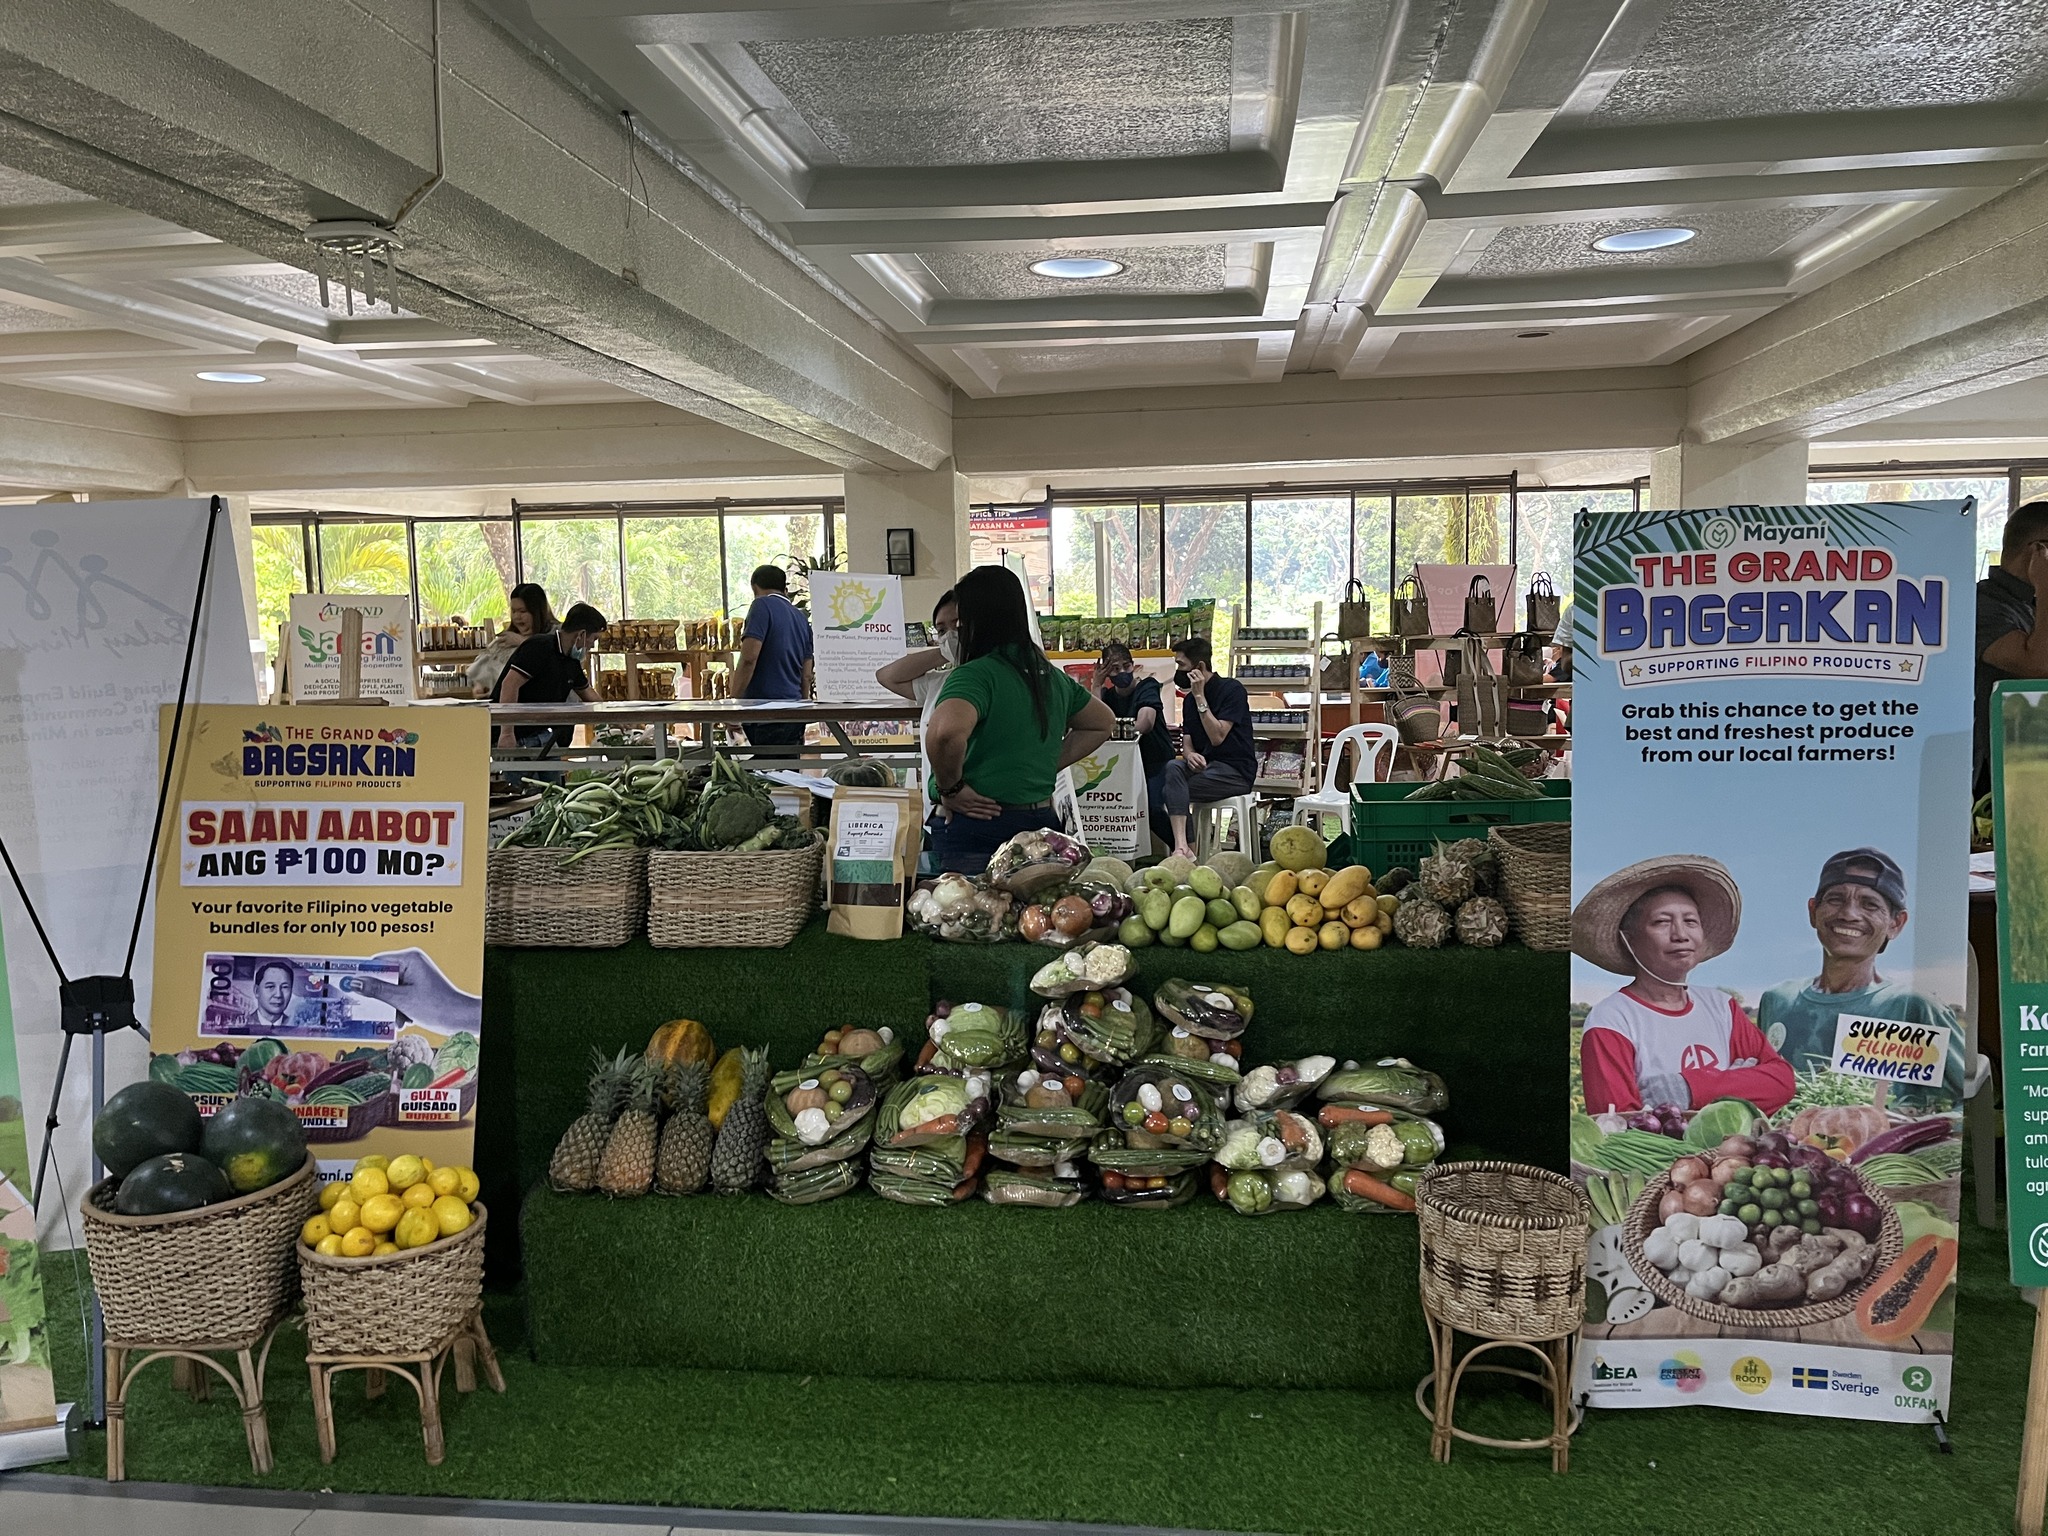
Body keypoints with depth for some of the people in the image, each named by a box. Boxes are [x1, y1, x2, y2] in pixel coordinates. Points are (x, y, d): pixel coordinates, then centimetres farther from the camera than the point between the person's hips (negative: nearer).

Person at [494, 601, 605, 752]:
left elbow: (585, 691, 30)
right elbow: (510, 683, -26)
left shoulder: (571, 661, 10)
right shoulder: (540, 647, -19)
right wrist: (507, 733, -30)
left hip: (539, 732, 9)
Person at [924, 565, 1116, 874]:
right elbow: (1103, 723, 28)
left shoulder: (975, 675, -13)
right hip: (1042, 821, 8)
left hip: (975, 828, -8)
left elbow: (945, 733, -32)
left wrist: (950, 789, -15)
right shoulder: (1052, 676, 12)